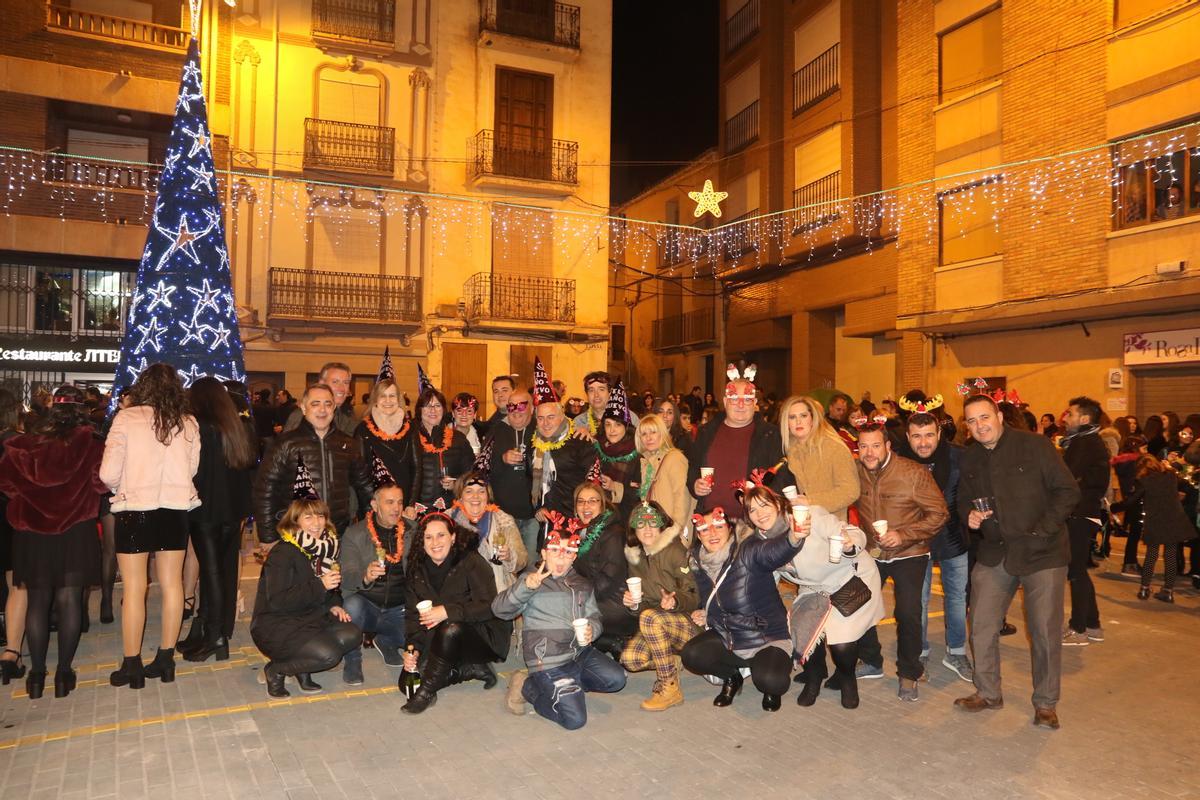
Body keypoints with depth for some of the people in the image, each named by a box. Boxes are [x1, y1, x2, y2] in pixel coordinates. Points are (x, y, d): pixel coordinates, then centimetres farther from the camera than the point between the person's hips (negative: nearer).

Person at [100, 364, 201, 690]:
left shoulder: (127, 418, -8)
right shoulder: (188, 424, 0)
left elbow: (109, 473, -10)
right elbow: (192, 469, -2)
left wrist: (122, 488, 10)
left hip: (135, 509, -3)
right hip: (176, 509, 3)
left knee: (134, 588, 5)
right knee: (172, 584, 10)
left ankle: (132, 666, 13)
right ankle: (166, 659, 19)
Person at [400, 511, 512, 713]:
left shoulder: (472, 562, -13)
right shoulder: (417, 570, 3)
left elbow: (488, 606, -20)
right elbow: (412, 615, 0)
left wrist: (448, 612, -30)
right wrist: (413, 649, -16)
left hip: (481, 635, -5)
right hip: (440, 640, 6)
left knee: (450, 629, -37)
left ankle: (426, 692, -19)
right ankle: (470, 669, -2)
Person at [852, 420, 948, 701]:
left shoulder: (914, 473, -16)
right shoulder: (855, 472, -7)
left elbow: (939, 514, -13)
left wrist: (903, 535, -23)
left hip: (909, 554, -4)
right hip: (870, 552, 4)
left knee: (908, 612, -13)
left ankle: (909, 674, 9)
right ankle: (872, 662, 28)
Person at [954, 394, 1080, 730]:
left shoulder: (1034, 445, -9)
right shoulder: (970, 459, 7)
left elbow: (1068, 490, -9)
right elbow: (964, 499, 18)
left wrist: (1043, 528, -16)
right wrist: (969, 515, -5)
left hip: (1041, 552, -4)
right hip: (993, 553, 5)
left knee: (1045, 631, 3)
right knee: (982, 627, 6)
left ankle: (1045, 703, 21)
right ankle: (988, 692, 24)